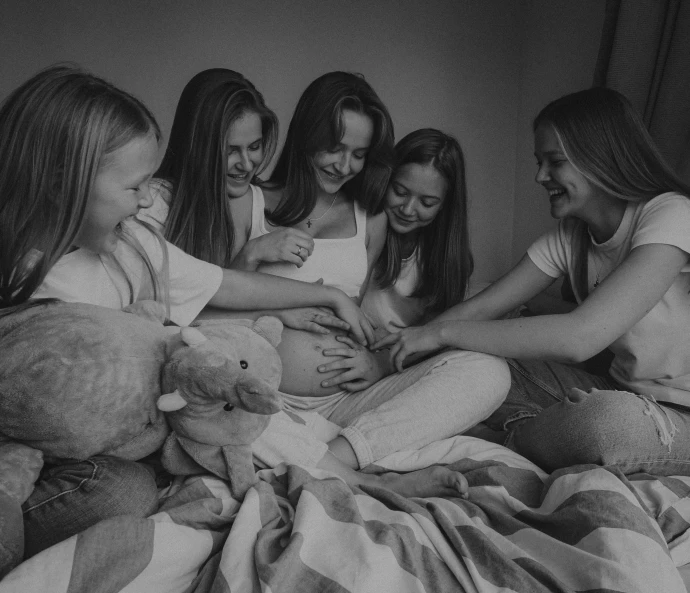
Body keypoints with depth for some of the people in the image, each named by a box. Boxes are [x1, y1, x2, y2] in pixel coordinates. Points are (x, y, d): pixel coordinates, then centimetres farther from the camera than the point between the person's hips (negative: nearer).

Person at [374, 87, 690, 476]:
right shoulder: (569, 239, 2)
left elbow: (580, 337, -32)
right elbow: (480, 308, -2)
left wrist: (444, 332, -28)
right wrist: (389, 354, -14)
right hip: (620, 394, 6)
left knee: (606, 419, -38)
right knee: (476, 367, -5)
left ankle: (514, 444, -9)